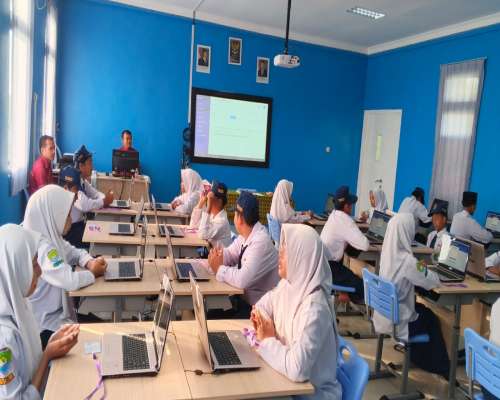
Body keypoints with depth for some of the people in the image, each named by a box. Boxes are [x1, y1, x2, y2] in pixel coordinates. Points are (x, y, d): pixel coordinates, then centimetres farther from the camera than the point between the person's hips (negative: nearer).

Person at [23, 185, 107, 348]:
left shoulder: (49, 234, -1)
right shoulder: (41, 247, -30)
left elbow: (73, 252, 13)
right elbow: (71, 281, -36)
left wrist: (89, 262, -10)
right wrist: (93, 273, -15)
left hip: (57, 310, 9)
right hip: (44, 324, -9)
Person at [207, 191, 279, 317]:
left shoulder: (261, 242, -27)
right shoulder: (245, 235, -1)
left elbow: (242, 280, -32)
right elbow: (230, 254, 10)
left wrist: (219, 269, -17)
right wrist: (217, 256, -12)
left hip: (258, 309, -7)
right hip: (244, 298, 7)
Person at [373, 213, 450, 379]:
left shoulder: (388, 251, -3)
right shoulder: (406, 259, -25)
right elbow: (432, 282, -14)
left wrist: (418, 267, 5)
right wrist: (426, 270, 5)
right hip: (396, 319, -6)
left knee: (423, 310, 26)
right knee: (431, 319, 18)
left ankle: (418, 355, 40)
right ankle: (439, 367, 36)